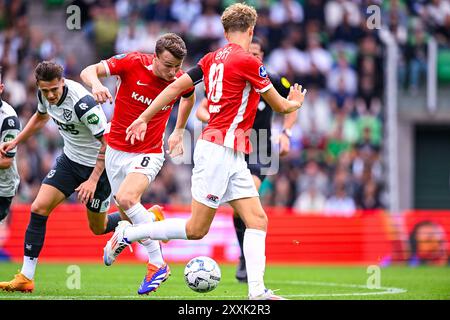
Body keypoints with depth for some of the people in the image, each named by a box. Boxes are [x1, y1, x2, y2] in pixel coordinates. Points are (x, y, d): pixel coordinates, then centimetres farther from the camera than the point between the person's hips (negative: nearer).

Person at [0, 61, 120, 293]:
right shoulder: (44, 95, -9)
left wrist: (93, 180, -27)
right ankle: (26, 278, -6)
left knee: (98, 228, 7)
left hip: (98, 164, -6)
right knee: (39, 209, -9)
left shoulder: (83, 103, -32)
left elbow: (108, 142, -25)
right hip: (70, 159, 6)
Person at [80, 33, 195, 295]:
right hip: (116, 151, 3)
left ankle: (157, 264, -21)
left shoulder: (181, 81, -12)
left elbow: (190, 96, 13)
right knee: (129, 215, 10)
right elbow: (88, 71, -19)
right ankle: (152, 216, 47)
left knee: (126, 198, -29)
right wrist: (96, 84, -41)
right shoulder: (132, 63, -17)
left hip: (148, 153, -3)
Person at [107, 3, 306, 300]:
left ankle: (257, 290, -7)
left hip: (233, 156, 9)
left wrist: (144, 118, 16)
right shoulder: (248, 61, -12)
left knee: (258, 221, 1)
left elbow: (176, 86, 11)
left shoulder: (213, 58, 11)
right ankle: (127, 234, 8)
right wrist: (295, 103, 20)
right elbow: (279, 106, -2)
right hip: (219, 150, -9)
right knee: (196, 229, -3)